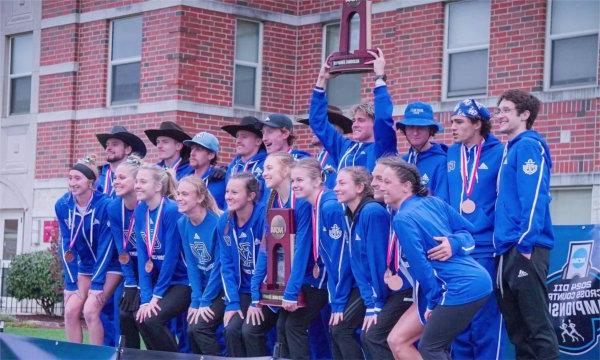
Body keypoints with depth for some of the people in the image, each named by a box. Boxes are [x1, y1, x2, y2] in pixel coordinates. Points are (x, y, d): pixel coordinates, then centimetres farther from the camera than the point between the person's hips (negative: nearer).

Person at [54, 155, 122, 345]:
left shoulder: (104, 205, -23)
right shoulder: (62, 206, -8)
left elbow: (106, 245, -20)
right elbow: (67, 245, -5)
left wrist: (97, 284, -20)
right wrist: (71, 284, -8)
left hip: (109, 265, -5)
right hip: (84, 265, 5)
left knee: (90, 311, -18)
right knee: (70, 311, -7)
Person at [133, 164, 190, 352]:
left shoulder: (172, 210, -19)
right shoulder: (140, 211, 2)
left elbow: (171, 255, -19)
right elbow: (142, 256, -1)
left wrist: (157, 295, -16)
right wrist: (145, 298, -9)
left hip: (183, 281, -7)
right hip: (160, 279, 7)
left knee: (151, 319, -20)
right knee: (141, 315, -8)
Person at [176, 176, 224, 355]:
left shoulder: (218, 222, -19)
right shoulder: (182, 223, 0)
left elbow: (220, 266, -17)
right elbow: (191, 264, 1)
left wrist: (205, 302, -15)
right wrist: (196, 300, -7)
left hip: (223, 289, -6)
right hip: (203, 286, 6)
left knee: (199, 327, -19)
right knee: (191, 329, -6)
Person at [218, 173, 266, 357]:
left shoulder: (264, 217, -17)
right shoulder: (224, 222, 0)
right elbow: (227, 265, 2)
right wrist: (232, 303, -8)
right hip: (244, 291, 5)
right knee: (231, 329, -16)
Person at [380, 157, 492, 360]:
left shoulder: (403, 219, -10)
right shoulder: (434, 202, 13)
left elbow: (420, 264, -12)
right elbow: (468, 229, 16)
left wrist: (433, 302, -3)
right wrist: (454, 243, -3)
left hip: (463, 289, -9)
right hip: (480, 280, 9)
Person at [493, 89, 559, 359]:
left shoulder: (528, 146, -7)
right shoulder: (509, 150, 21)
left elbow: (534, 197, -16)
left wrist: (526, 242, -21)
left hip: (525, 249, -10)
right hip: (507, 250, 10)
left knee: (537, 326, -8)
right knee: (515, 326, 11)